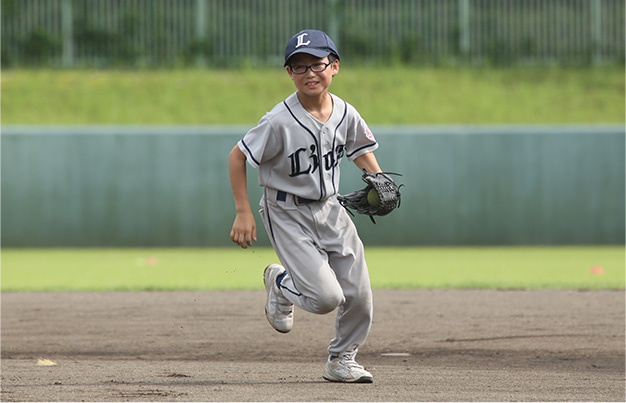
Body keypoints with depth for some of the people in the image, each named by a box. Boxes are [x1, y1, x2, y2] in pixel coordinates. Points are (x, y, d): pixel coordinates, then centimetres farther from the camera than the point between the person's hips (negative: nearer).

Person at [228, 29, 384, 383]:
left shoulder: (345, 114, -5)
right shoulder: (280, 122, -21)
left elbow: (361, 148, 15)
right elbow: (237, 157, -13)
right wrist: (244, 214, -14)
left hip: (330, 209, 5)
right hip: (288, 214, -5)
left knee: (359, 295, 2)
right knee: (326, 297, -16)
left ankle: (342, 358, 27)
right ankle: (281, 283, 17)